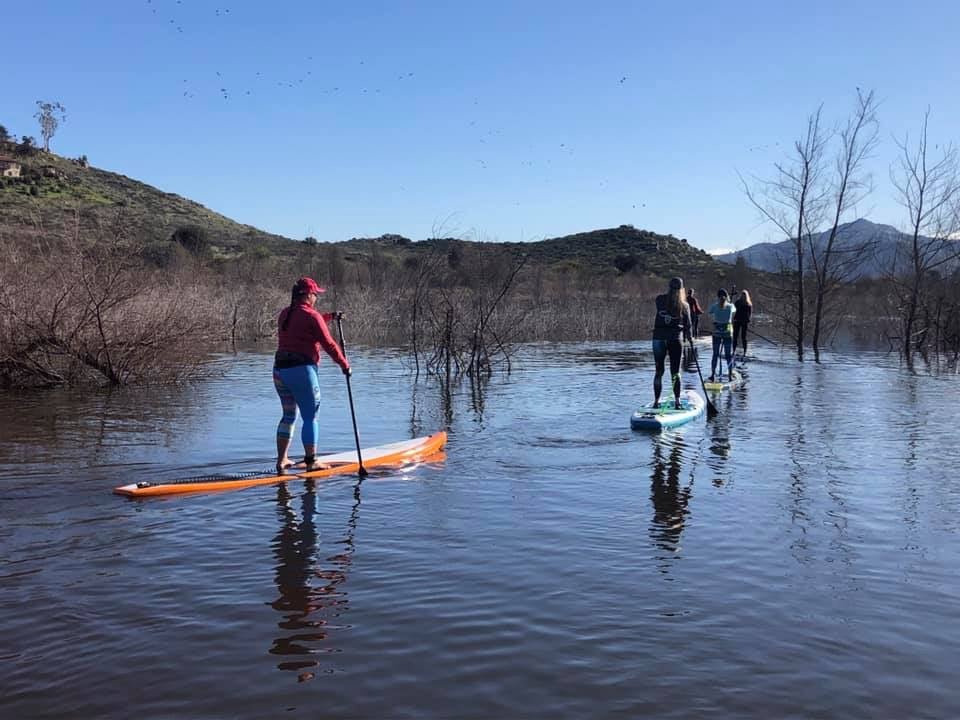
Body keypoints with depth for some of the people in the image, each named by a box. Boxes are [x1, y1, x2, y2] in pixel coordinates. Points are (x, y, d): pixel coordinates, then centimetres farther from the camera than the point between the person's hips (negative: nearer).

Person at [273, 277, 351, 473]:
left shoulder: (284, 314, 13)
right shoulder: (311, 316, -10)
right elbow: (328, 344, -8)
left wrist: (330, 316, 38)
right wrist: (344, 364, 3)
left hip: (280, 370, 8)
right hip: (301, 371, -8)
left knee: (289, 415, 18)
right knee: (310, 418, 1)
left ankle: (281, 460, 21)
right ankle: (311, 462, 4)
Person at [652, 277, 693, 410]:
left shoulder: (660, 300, -3)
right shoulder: (684, 305, -3)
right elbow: (687, 326, 2)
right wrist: (689, 337, 19)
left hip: (659, 339, 1)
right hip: (675, 340, -1)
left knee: (659, 371, 9)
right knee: (675, 372, 8)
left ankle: (656, 401, 9)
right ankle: (677, 401, 6)